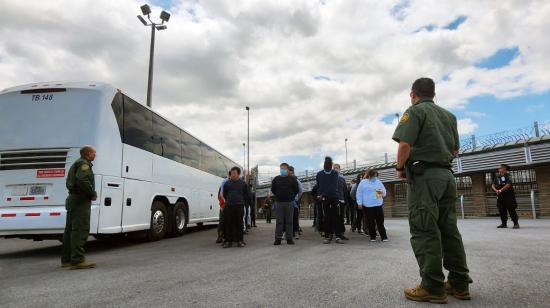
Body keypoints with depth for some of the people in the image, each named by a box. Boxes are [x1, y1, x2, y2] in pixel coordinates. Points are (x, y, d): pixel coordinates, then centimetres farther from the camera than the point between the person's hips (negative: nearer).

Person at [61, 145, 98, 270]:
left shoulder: (76, 164, 23)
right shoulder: (84, 164, -10)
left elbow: (68, 182, 28)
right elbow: (82, 180, -28)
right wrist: (93, 193, -16)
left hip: (72, 199, 11)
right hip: (81, 201, -11)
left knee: (70, 230, 13)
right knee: (81, 230, -12)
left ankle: (66, 259, 21)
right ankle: (77, 260, -14)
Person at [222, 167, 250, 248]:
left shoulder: (243, 184, 6)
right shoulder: (227, 183, 8)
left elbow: (247, 195, 13)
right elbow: (224, 195, 18)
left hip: (239, 206, -1)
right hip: (229, 206, 1)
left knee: (239, 224, 3)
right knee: (228, 224, 0)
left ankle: (240, 241, 11)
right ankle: (228, 241, 7)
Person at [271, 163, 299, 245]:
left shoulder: (292, 179, 3)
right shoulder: (276, 179, 7)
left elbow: (296, 190, 6)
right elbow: (272, 189, 15)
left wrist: (291, 197, 6)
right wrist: (278, 196, 11)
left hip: (289, 203, -1)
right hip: (278, 203, 1)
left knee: (289, 221, 3)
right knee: (279, 221, 2)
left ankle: (289, 238, 9)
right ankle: (278, 238, 6)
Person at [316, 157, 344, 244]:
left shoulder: (335, 173, 3)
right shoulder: (319, 174, 7)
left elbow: (334, 185, -8)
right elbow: (318, 186, 13)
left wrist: (323, 194, -15)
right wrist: (320, 195, -2)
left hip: (334, 197, 0)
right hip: (324, 198, 1)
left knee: (336, 217, -1)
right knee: (326, 218, 2)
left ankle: (338, 236, 1)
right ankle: (327, 236, 9)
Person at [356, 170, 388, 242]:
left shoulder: (379, 182, 13)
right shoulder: (363, 182, 3)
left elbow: (384, 193, 16)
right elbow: (359, 193, 2)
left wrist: (382, 192, -7)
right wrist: (359, 203, -4)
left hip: (378, 205, 2)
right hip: (367, 206, -2)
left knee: (380, 221, 0)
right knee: (371, 222, 3)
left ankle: (383, 236, 6)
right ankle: (373, 236, 13)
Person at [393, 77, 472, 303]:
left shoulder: (415, 111, -4)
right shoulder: (449, 115, 18)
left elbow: (405, 144, -17)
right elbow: (455, 150, 21)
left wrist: (400, 168, -3)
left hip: (424, 175, -7)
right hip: (447, 174, 8)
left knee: (424, 231, -5)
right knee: (449, 229, 11)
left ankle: (433, 287, -4)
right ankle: (459, 283, 15)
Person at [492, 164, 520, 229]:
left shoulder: (508, 176, -5)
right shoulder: (497, 177, 11)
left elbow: (508, 184, -17)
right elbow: (493, 185, 5)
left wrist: (500, 190, -20)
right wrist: (496, 190, -14)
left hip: (508, 195, -6)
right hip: (500, 196, 6)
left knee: (511, 209, -7)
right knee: (501, 210, 7)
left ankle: (516, 223, -2)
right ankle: (504, 223, 14)